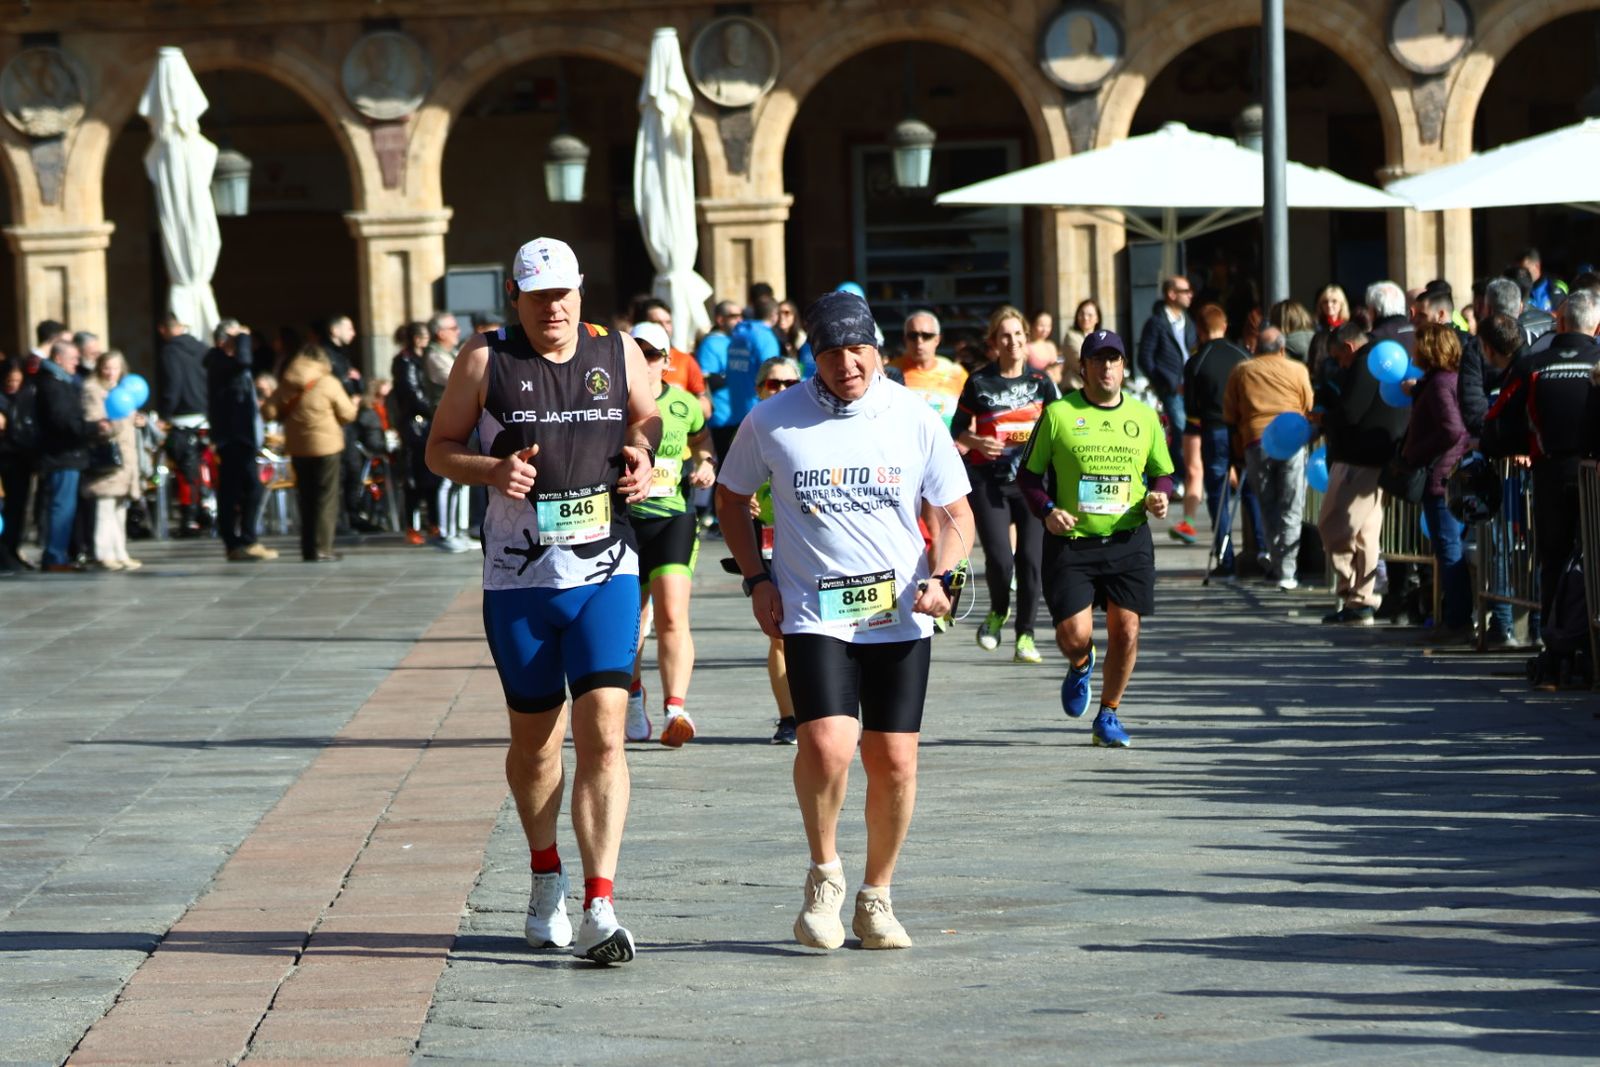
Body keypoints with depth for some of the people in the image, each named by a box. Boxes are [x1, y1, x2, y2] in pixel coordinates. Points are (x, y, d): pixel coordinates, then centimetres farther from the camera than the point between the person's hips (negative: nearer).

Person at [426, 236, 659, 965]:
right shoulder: (485, 361, -1)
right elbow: (439, 449, 5)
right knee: (534, 739, 11)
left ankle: (599, 909, -15)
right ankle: (547, 878, 35)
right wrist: (491, 469, -14)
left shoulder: (619, 353, 5)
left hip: (606, 572, 0)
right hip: (519, 579, 0)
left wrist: (642, 454, 1)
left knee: (603, 735, -12)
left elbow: (648, 416, 23)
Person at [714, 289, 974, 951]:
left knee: (894, 761, 2)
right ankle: (824, 875, 2)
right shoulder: (772, 422, 0)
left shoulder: (914, 419, 1)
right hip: (812, 616, -2)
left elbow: (955, 513, 8)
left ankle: (876, 898, 20)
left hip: (899, 617, 2)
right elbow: (731, 498, 15)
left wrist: (938, 578, -10)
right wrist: (757, 579, 5)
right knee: (828, 744, -21)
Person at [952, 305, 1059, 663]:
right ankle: (998, 611, 17)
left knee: (1030, 559, -4)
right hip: (989, 482, -1)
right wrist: (976, 441, -12)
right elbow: (958, 429, 7)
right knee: (999, 559, -13)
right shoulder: (979, 383, 2)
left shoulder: (1040, 382, 6)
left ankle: (1025, 636, 6)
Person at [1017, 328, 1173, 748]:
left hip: (1128, 540, 2)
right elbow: (1029, 473, 5)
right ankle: (1080, 666, 30)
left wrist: (1160, 495, -4)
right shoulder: (1058, 414, 0)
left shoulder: (1144, 417, 9)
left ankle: (1108, 715, 16)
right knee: (1073, 635, -9)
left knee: (1125, 630, -3)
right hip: (1071, 542, -2)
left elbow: (1163, 472, 18)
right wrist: (1047, 510, -12)